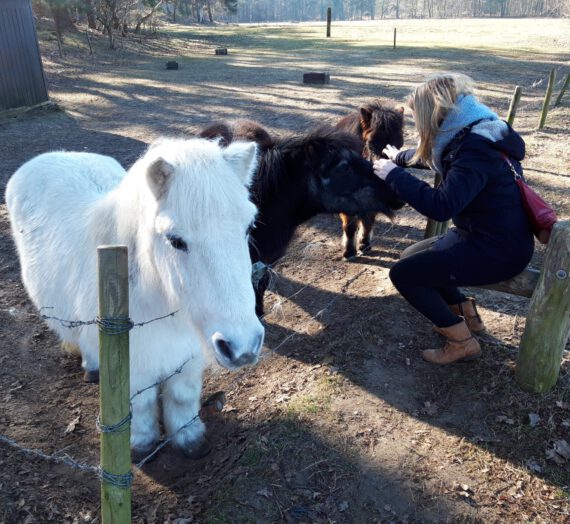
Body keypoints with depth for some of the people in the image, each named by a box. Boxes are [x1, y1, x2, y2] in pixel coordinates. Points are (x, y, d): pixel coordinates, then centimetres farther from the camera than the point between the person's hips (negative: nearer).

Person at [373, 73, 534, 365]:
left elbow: (441, 206, -36)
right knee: (412, 257, 17)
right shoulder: (470, 136, 5)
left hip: (498, 251, -10)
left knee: (403, 274, -9)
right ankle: (467, 314, 22)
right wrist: (400, 157, 40)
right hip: (488, 236, 10)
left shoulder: (477, 151, -26)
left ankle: (462, 342, 2)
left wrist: (394, 175, -25)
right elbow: (434, 157, 26)